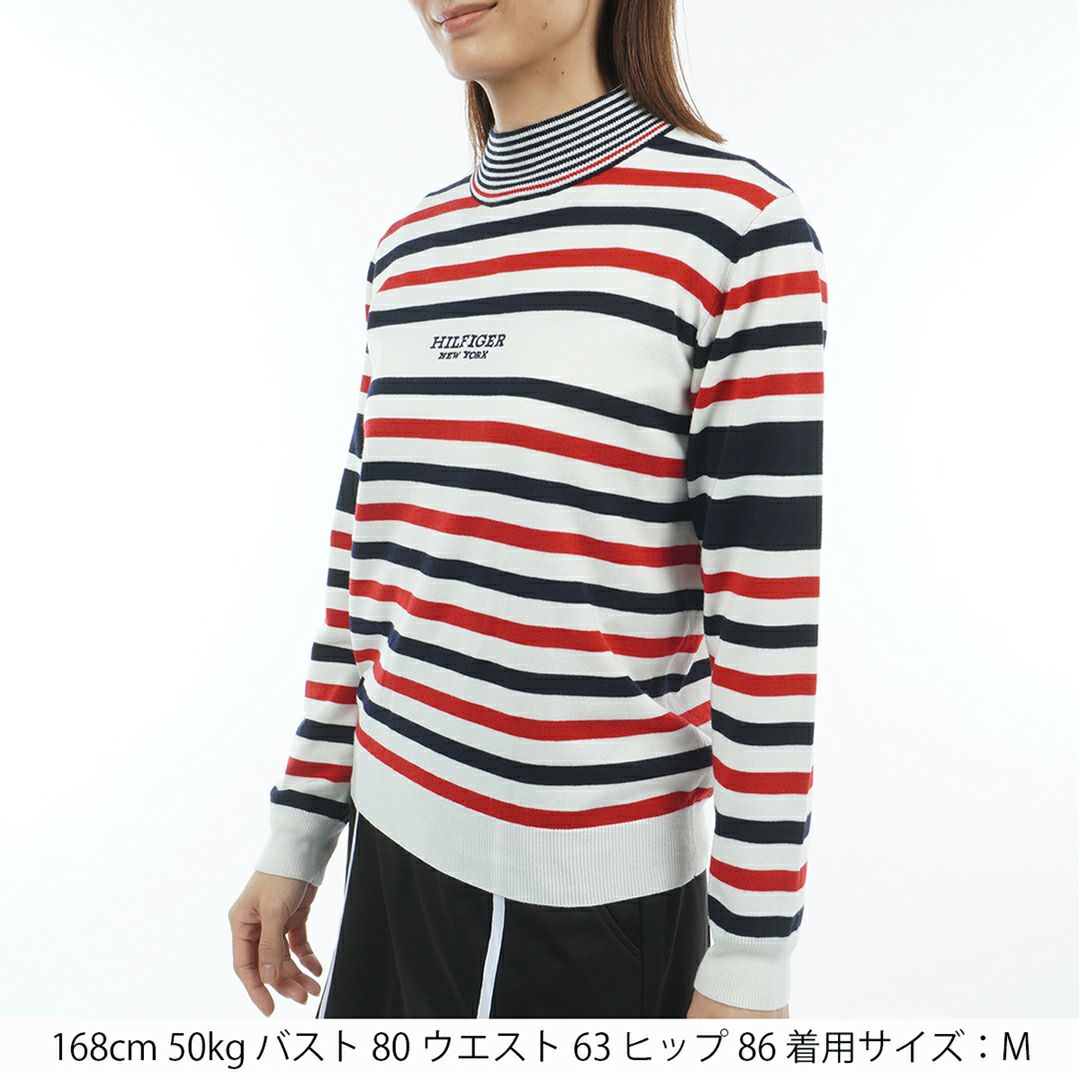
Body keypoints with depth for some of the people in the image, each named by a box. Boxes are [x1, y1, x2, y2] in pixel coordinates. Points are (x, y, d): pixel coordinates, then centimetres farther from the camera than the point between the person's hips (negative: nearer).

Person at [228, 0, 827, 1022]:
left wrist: (750, 959, -9)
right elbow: (366, 554, 10)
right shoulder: (410, 246, 6)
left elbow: (767, 614, -13)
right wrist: (298, 834, 13)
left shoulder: (737, 222, -12)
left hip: (602, 886, -5)